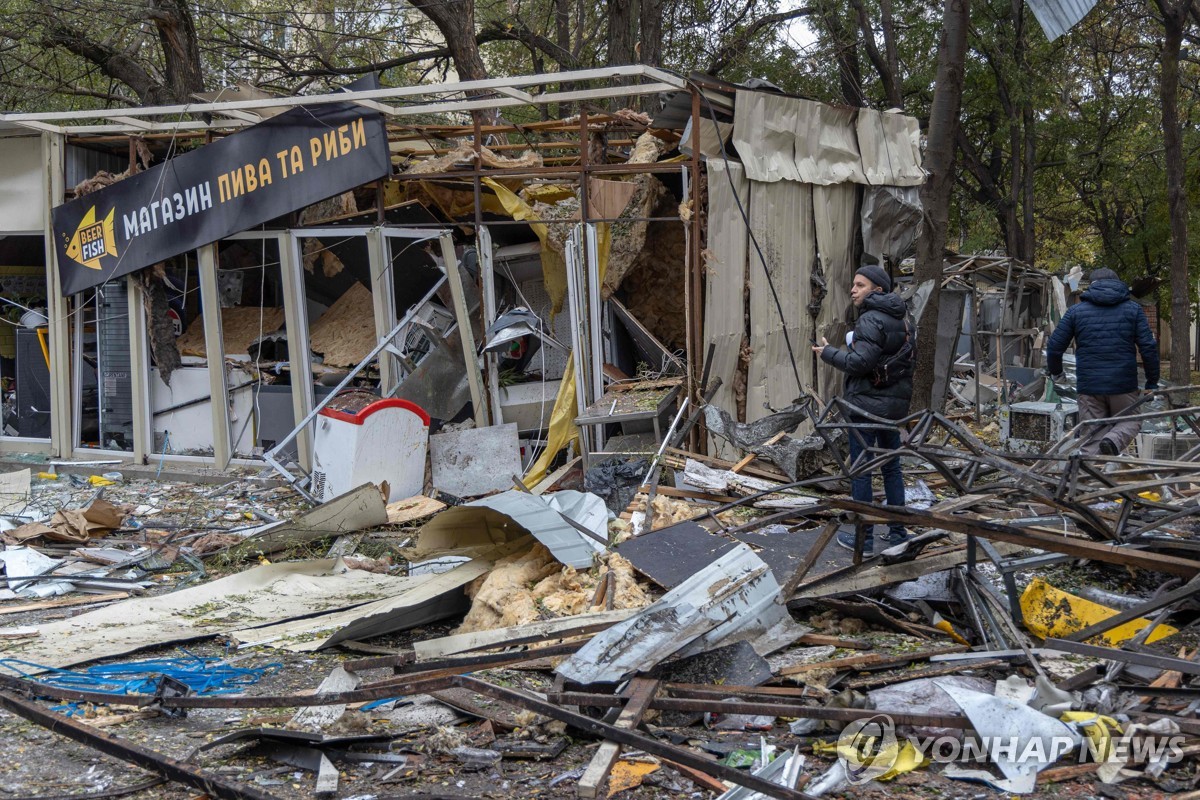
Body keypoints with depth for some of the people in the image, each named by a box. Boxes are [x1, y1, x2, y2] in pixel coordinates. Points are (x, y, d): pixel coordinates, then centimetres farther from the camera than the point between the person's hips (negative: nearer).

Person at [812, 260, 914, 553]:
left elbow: (859, 363, -22)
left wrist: (828, 352, -8)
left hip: (867, 404, -9)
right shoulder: (900, 318, 12)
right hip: (895, 403, 9)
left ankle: (863, 538, 3)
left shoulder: (871, 321, -16)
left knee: (860, 470, -1)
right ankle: (898, 533, 19)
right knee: (891, 467, 14)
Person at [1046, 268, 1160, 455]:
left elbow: (1054, 347, 4)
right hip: (1124, 384, 0)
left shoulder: (1076, 311, 5)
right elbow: (1148, 347, -2)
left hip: (1088, 385, 1)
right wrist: (1152, 382, 7)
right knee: (1130, 421, 19)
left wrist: (1055, 373, 23)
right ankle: (1114, 440, -12)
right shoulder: (1133, 309, 5)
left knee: (1091, 439, 9)